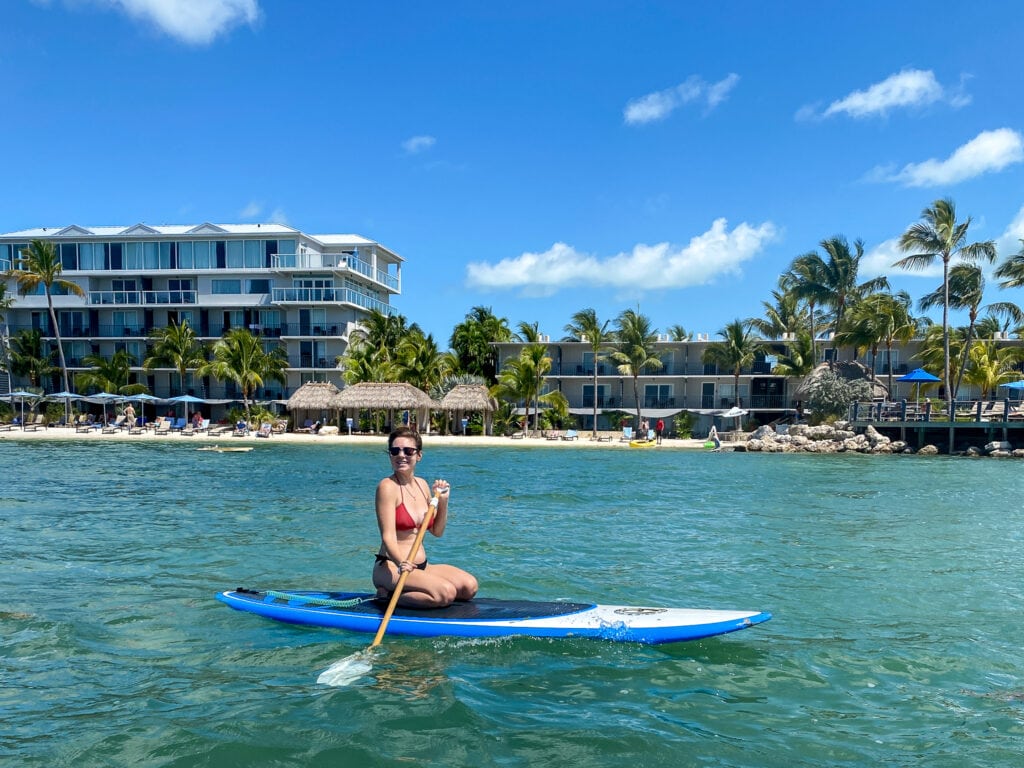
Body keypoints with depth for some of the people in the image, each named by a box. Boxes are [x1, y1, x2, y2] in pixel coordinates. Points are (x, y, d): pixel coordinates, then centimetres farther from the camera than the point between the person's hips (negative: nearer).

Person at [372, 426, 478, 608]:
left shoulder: (421, 484, 11)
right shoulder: (388, 486, -11)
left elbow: (437, 531, 18)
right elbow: (388, 537, -21)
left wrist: (443, 501, 2)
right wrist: (401, 563, -40)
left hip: (422, 566, 8)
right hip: (391, 567, -8)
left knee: (469, 586, -11)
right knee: (446, 593, -28)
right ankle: (388, 597, -8)